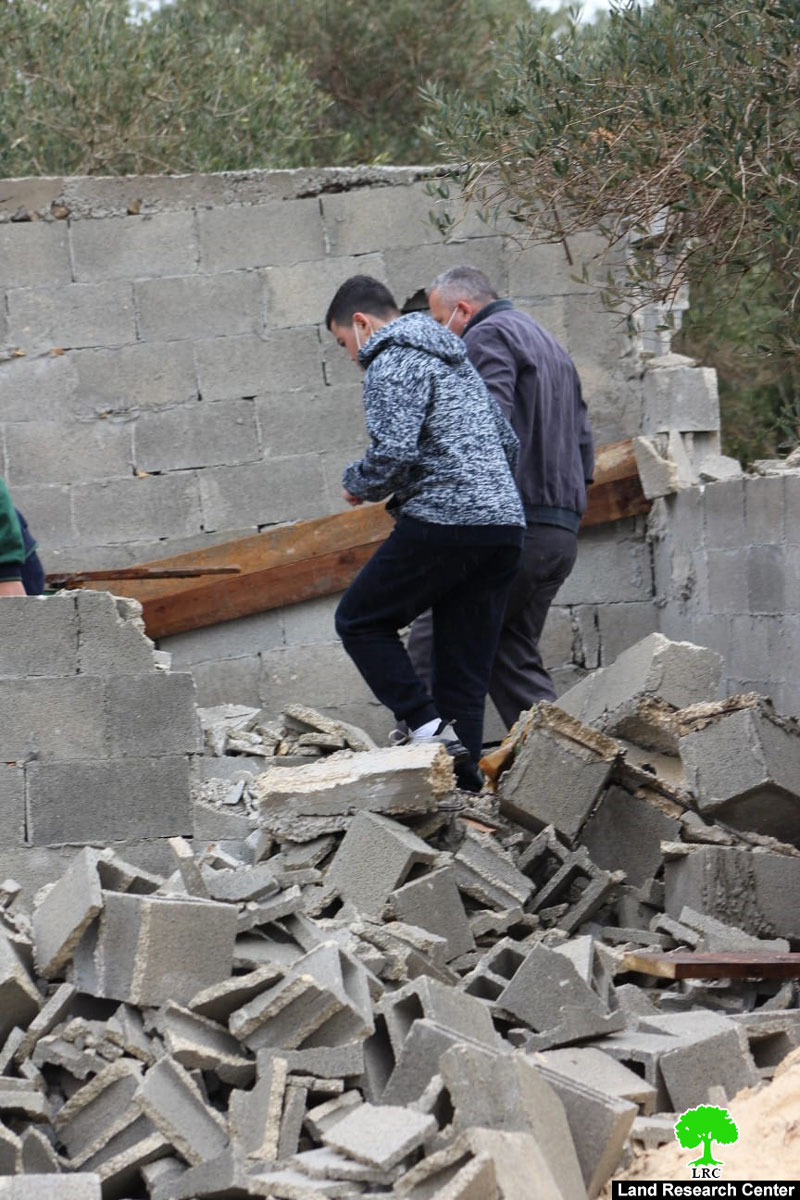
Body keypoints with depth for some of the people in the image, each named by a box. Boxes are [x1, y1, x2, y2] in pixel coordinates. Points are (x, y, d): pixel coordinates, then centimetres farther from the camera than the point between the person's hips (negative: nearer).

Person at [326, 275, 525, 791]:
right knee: (466, 664, 9)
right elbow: (509, 442, 26)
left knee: (360, 621, 7)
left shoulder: (392, 364, -5)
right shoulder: (456, 358, 24)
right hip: (505, 525, 8)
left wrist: (357, 484, 1)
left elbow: (393, 453, -18)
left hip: (442, 522, -8)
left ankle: (427, 723, -7)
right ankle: (464, 778, 3)